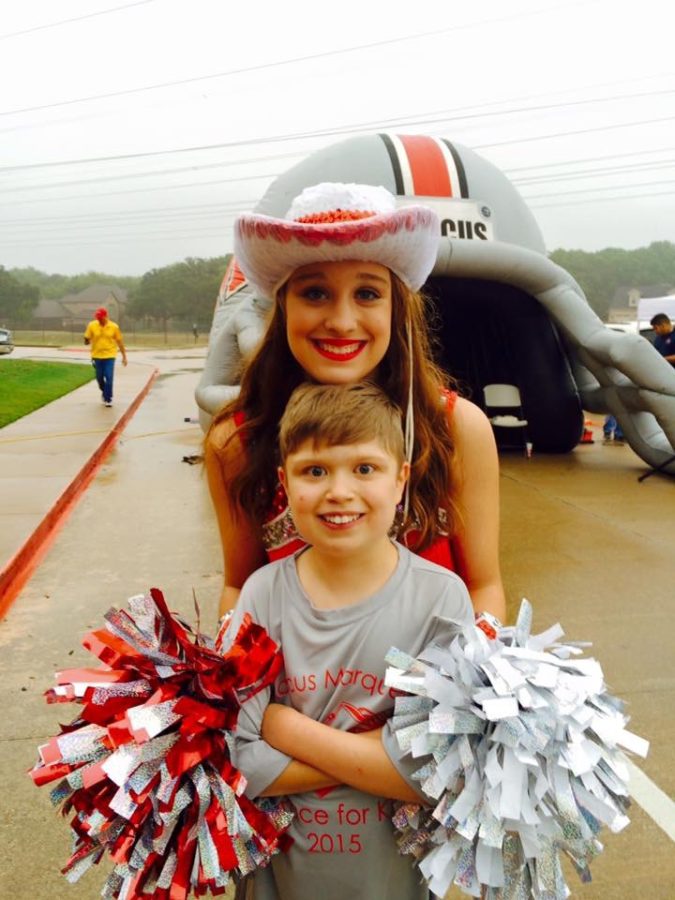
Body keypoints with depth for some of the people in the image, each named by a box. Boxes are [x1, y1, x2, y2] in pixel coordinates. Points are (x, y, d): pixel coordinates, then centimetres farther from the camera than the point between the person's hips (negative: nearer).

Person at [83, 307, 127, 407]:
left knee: (109, 378, -9)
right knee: (99, 378, 12)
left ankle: (108, 399, 0)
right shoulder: (92, 325, -4)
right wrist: (87, 341, -21)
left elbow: (119, 342, 3)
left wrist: (124, 356, 3)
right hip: (97, 356, 2)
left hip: (109, 356, -2)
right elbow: (86, 339, 2)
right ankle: (104, 392, 40)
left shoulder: (114, 326, -5)